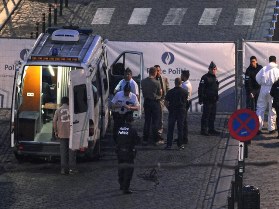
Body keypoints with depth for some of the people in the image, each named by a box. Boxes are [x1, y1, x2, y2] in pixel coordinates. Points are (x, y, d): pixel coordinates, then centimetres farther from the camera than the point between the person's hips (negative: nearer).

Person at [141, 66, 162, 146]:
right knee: (155, 121, 4)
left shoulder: (143, 81, -3)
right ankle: (155, 140, 7)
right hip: (155, 102, -4)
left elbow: (143, 92, 8)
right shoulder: (156, 83, -16)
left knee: (147, 121, 10)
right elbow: (160, 94, -5)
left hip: (146, 102, 4)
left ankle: (145, 140, 10)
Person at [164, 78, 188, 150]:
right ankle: (180, 145, 7)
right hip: (182, 111, 1)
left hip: (172, 111, -1)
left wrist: (169, 108, 9)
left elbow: (166, 102, -5)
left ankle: (169, 145, 2)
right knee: (180, 128, 7)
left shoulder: (170, 92, -6)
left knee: (170, 128, 5)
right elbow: (186, 101, 8)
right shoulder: (185, 92, -2)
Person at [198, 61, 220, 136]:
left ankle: (211, 129, 20)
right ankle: (204, 130, -4)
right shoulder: (205, 77, -10)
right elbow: (200, 89, -14)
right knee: (206, 115, -6)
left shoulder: (215, 78, 15)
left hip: (214, 100, 8)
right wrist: (200, 99, -17)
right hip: (207, 100, -8)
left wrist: (216, 97, 24)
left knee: (212, 116, 12)